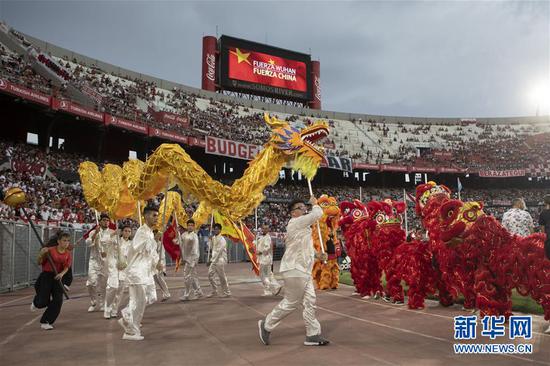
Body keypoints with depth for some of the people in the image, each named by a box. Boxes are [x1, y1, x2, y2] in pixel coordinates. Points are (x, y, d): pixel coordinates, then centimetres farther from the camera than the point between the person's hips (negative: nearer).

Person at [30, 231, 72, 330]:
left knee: (58, 300, -4)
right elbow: (40, 263, -3)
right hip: (46, 276, -4)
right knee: (43, 302, -2)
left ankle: (45, 322, 12)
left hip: (57, 277, 4)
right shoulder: (50, 250, -11)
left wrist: (62, 274, -22)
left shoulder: (68, 254, 1)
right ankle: (36, 302, 39)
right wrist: (41, 254, -21)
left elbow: (67, 267, -2)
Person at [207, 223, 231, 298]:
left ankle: (226, 292, 12)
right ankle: (214, 291, 17)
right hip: (214, 260, 8)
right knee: (210, 274, 6)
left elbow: (219, 251, -18)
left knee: (222, 277, -1)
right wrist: (211, 240, 2)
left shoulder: (222, 239, -14)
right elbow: (211, 248, 16)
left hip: (220, 260, -8)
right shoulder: (213, 238, 10)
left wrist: (213, 260, -18)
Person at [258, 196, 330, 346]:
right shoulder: (296, 222, -14)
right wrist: (315, 203, 1)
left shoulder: (302, 226, 18)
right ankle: (266, 325, 17)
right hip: (294, 270, -10)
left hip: (303, 270, 10)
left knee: (309, 301, 7)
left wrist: (317, 255, 9)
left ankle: (313, 335, 12)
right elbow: (317, 214, -19)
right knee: (291, 303, 0)